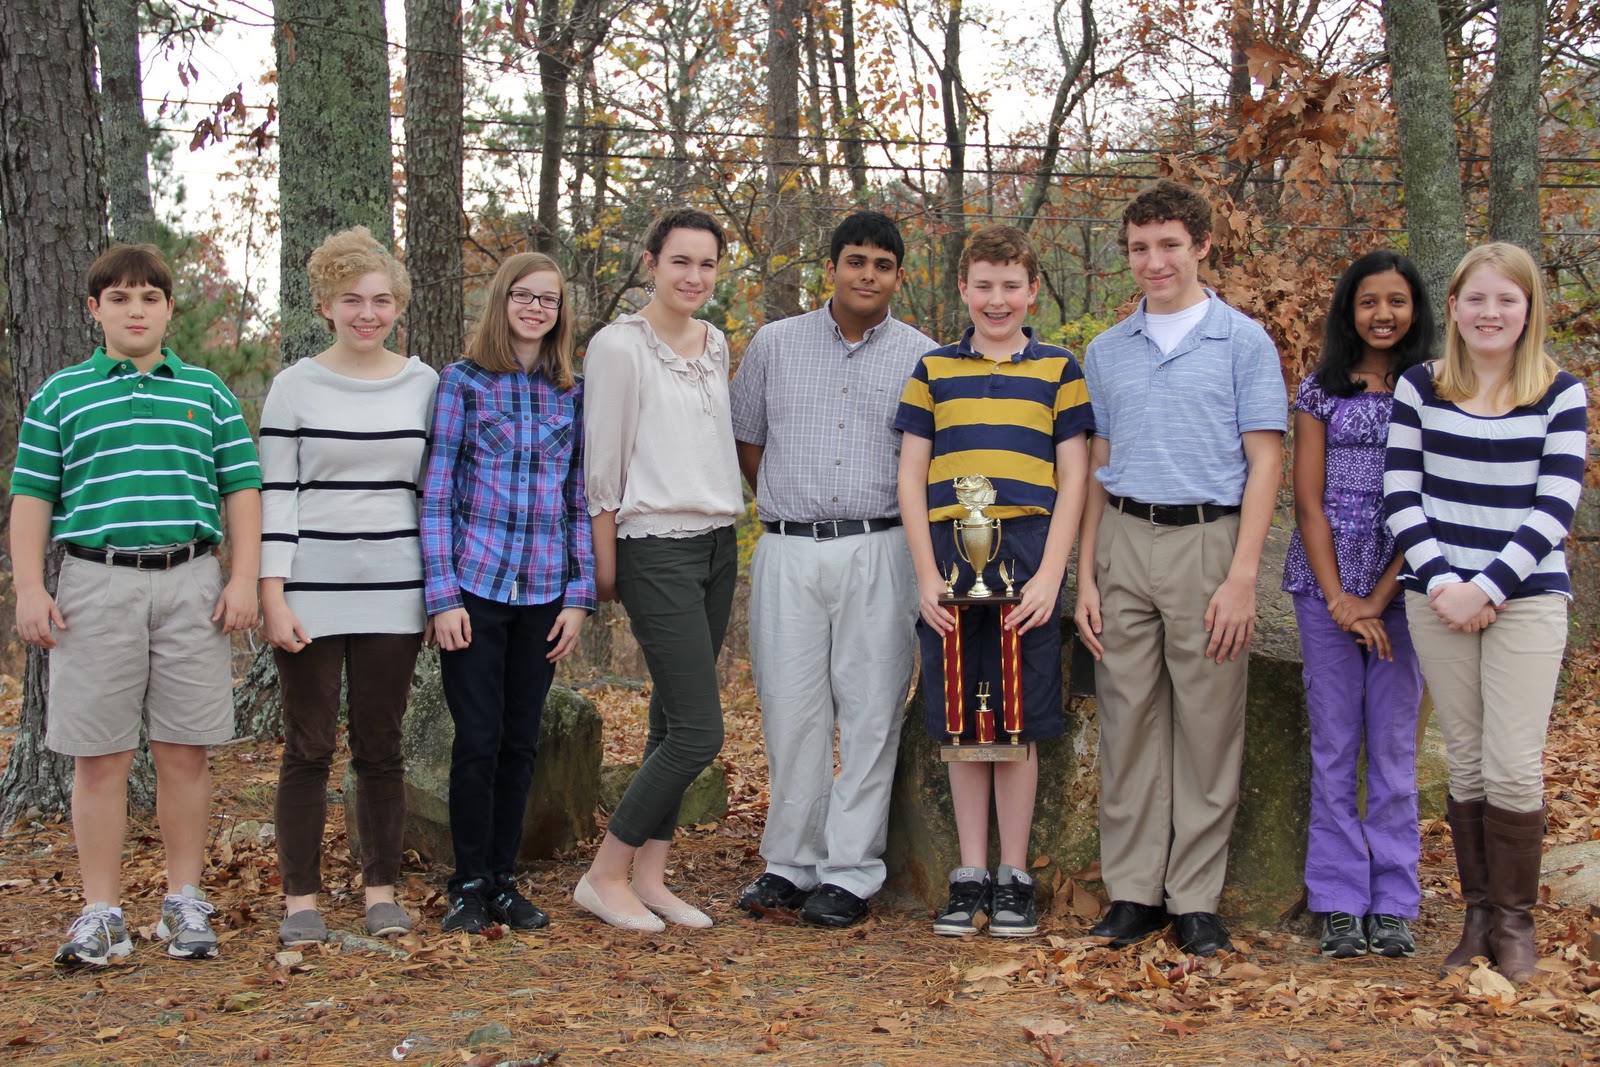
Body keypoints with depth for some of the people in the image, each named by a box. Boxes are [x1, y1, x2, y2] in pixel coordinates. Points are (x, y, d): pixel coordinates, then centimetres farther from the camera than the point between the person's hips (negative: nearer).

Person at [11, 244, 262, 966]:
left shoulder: (208, 393, 12)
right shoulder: (60, 396, 9)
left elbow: (241, 490, 11)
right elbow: (31, 497, 8)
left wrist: (243, 579, 2)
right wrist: (29, 590, -1)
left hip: (191, 584, 1)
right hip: (96, 583, -1)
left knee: (185, 752, 3)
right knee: (99, 757, 1)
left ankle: (185, 904, 14)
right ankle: (101, 914, 8)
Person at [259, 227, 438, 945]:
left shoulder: (425, 386, 7)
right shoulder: (296, 387, 0)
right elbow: (275, 495, -2)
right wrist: (273, 598, -9)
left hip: (394, 591, 2)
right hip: (311, 591, -2)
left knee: (380, 746, 7)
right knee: (309, 748, 3)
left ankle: (382, 889, 17)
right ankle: (300, 898, 12)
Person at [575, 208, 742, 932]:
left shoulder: (716, 345, 12)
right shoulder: (620, 346, -10)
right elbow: (604, 466, -8)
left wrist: (725, 531, 17)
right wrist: (605, 565, -6)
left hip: (717, 546, 7)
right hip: (657, 551, -7)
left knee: (672, 723, 8)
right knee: (699, 733, -10)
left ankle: (648, 876, 15)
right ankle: (603, 877, 2)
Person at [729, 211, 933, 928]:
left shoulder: (921, 358, 7)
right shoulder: (773, 345, 11)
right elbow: (748, 441, 19)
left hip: (878, 552, -1)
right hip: (788, 552, 1)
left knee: (870, 713, -2)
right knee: (789, 710, 2)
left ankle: (851, 874, 6)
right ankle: (790, 865, 13)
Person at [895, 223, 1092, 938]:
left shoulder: (1058, 371, 7)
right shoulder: (933, 370, 10)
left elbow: (1073, 481, 4)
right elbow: (911, 478, 8)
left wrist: (1049, 577, -7)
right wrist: (927, 576, -2)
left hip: (1027, 560, -1)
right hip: (949, 562, 1)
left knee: (1018, 725, 1)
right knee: (961, 725, 5)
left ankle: (1014, 879, 12)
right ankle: (969, 877, 14)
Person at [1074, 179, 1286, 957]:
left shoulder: (1243, 342, 3)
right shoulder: (1106, 352, 14)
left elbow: (1264, 464, -2)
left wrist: (1242, 579, -10)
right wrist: (1086, 579, 7)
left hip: (1207, 540, -3)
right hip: (1125, 544, 3)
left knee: (1208, 727, 0)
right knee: (1128, 721, 4)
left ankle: (1195, 900, 8)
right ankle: (1133, 892, 11)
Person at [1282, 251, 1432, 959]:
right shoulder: (1322, 389, 5)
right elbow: (1308, 500, 2)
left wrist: (1380, 598, -10)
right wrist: (1338, 598, -7)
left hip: (1402, 585, 0)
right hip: (1326, 583, 1)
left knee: (1395, 744, 4)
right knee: (1334, 746, 3)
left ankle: (1393, 905, 11)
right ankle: (1340, 906, 9)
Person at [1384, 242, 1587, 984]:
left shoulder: (1561, 395, 1)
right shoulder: (1420, 388, 5)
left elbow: (1553, 508, -5)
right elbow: (1401, 495, 2)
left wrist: (1487, 586, -14)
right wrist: (1442, 581, -10)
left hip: (1528, 598, -2)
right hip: (1439, 597, 2)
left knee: (1514, 767, -6)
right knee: (1465, 763, 6)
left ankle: (1514, 919, 9)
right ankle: (1478, 913, 16)